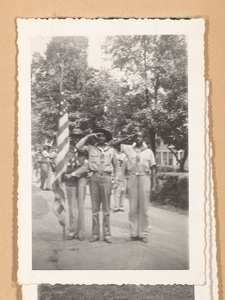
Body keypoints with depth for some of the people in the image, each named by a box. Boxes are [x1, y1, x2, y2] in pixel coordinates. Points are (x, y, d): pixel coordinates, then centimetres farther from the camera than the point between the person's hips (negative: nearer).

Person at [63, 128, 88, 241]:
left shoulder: (84, 150, 5)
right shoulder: (66, 150, 8)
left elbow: (85, 166, -5)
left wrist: (73, 174, -12)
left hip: (81, 178, -1)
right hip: (69, 178, 1)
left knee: (81, 205, -1)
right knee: (71, 206, 2)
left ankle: (80, 232, 4)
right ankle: (72, 231, 9)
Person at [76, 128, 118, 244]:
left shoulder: (111, 150, 11)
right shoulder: (91, 148, 9)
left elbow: (115, 165, 18)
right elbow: (78, 146, 0)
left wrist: (116, 178, 12)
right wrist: (88, 136, 2)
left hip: (106, 178, 0)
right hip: (94, 177, 0)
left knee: (106, 208, 1)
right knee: (95, 208, 3)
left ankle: (107, 234, 6)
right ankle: (95, 233, 10)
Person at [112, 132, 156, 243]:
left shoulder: (149, 151, 11)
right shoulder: (129, 149, 12)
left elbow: (153, 168, 9)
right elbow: (114, 145, 13)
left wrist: (154, 183, 1)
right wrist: (128, 138, 9)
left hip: (144, 178, 0)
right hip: (132, 178, 1)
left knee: (144, 208, 0)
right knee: (133, 208, 2)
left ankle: (143, 234, 5)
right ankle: (133, 233, 7)